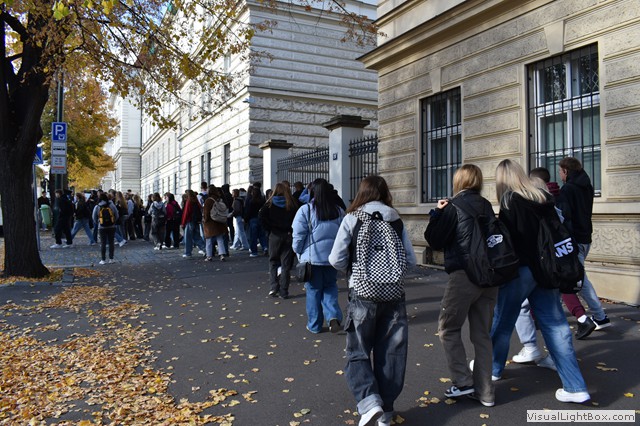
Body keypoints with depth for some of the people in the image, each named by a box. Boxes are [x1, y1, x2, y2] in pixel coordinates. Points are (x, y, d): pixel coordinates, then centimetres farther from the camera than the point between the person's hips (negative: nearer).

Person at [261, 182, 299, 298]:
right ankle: (283, 292, 6)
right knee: (286, 263, 5)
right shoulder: (292, 204, 2)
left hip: (275, 235, 0)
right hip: (289, 235, 0)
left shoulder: (270, 203, 2)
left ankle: (273, 287, -1)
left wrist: (269, 229, -5)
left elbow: (261, 215, -12)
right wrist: (292, 230, -1)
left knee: (273, 261, 14)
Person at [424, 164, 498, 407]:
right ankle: (484, 391, 17)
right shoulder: (486, 206, 10)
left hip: (464, 275, -6)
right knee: (482, 334, 12)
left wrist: (437, 212, 8)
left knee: (448, 329, 9)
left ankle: (463, 382, 6)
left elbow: (434, 240, -5)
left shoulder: (455, 205, -8)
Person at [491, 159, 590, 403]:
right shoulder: (544, 198, 6)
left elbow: (506, 237, -15)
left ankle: (492, 368, 30)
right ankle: (576, 388, 8)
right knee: (555, 325, 8)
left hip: (520, 270, -6)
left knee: (502, 320, 12)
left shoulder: (510, 201, -12)